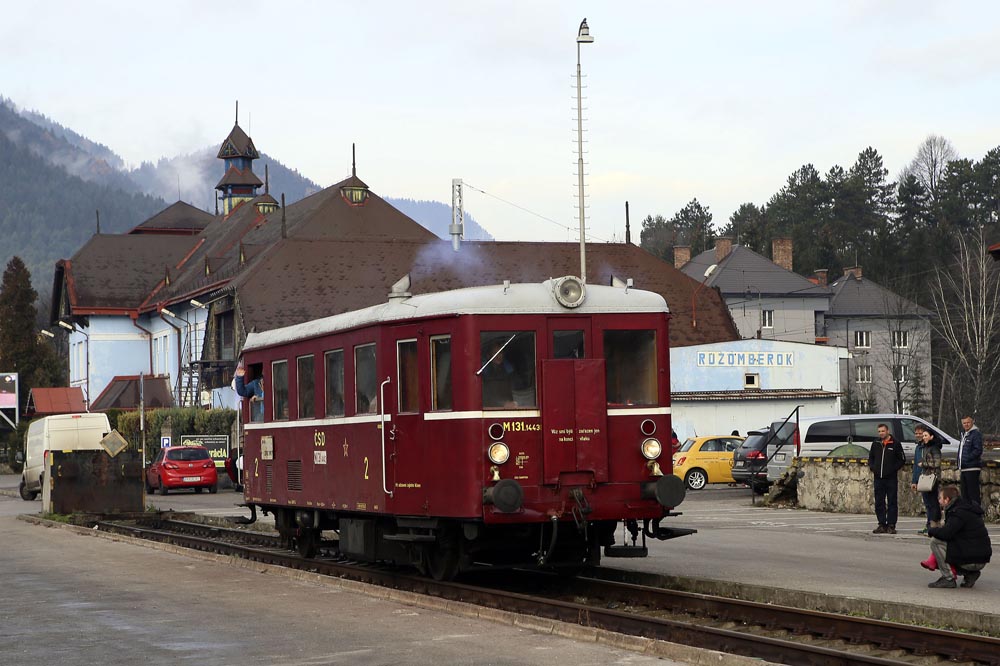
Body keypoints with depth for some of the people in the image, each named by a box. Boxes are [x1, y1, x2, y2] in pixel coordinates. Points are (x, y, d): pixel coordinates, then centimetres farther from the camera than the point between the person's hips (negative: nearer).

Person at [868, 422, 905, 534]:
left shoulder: (895, 444, -1)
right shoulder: (875, 443, 11)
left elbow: (902, 459, 2)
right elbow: (870, 457, 22)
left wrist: (894, 469, -9)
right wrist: (872, 467, 4)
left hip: (891, 478, -4)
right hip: (878, 478, 4)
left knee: (892, 502, -2)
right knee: (879, 502, 5)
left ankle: (891, 525, 1)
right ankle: (882, 524, 11)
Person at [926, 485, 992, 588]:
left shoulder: (959, 512, -17)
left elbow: (945, 533, -27)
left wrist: (931, 530, -7)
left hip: (971, 560, -10)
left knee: (935, 541, -12)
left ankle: (948, 578, -10)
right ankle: (970, 573, 13)